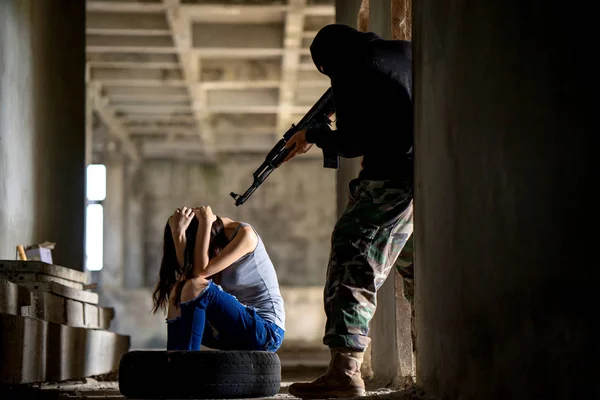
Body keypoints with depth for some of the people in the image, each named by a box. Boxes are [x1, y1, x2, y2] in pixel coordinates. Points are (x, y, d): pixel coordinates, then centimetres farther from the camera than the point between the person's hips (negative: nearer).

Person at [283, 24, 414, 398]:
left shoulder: (349, 72, -3)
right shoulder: (408, 50, 16)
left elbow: (353, 143, -5)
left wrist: (312, 136, 11)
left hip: (394, 178, -8)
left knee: (353, 256, -12)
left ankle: (345, 370, -25)